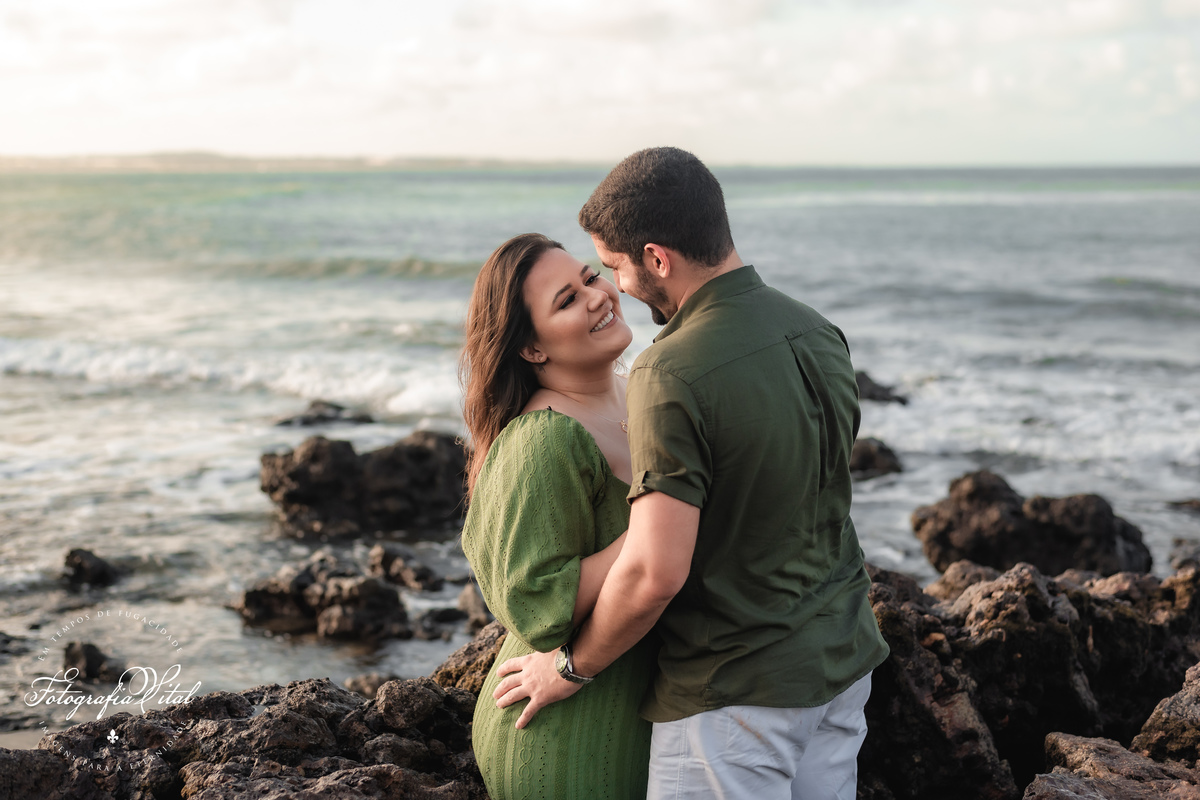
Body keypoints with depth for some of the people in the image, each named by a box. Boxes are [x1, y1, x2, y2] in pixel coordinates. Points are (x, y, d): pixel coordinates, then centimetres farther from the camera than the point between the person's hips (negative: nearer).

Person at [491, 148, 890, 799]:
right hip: (842, 659, 8)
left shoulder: (673, 376, -23)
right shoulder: (817, 333, 2)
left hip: (738, 690, -8)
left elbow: (655, 571, -26)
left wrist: (571, 667, -10)